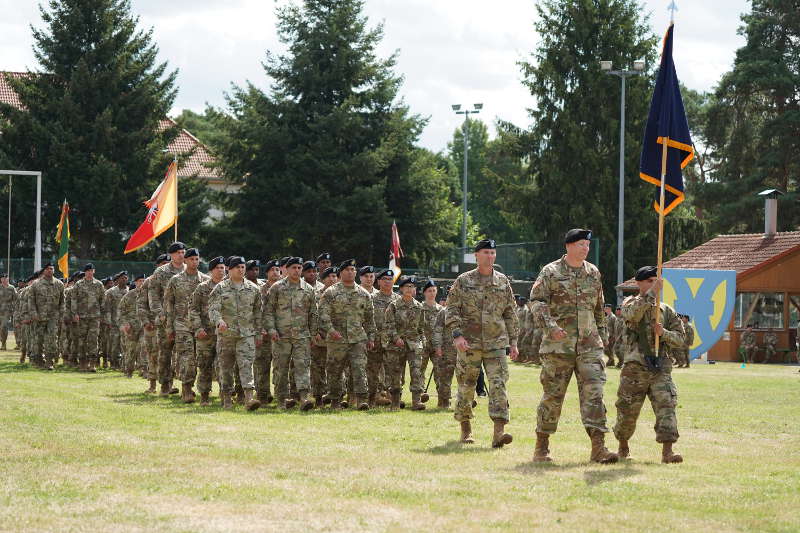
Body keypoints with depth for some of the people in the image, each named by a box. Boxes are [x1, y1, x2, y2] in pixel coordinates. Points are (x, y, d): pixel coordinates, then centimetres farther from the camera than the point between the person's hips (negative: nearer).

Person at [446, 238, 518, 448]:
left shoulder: (503, 282, 11)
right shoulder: (463, 281, 2)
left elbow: (510, 314, 15)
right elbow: (452, 310, -1)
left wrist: (513, 342, 10)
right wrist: (457, 335, -14)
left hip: (496, 343, 1)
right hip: (469, 343, -1)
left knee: (498, 383, -12)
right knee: (466, 386, 5)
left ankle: (498, 432, -19)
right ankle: (465, 429, 21)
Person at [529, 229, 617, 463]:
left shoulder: (593, 273, 14)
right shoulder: (551, 272, -1)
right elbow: (537, 301, -9)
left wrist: (601, 336, 20)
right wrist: (551, 326, -23)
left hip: (589, 345, 4)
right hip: (558, 345, -3)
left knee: (594, 392, -9)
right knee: (553, 395, 3)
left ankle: (598, 448, -13)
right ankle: (541, 447, 15)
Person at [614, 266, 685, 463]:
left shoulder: (667, 311, 14)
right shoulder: (630, 303, 4)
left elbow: (680, 339, 10)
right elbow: (633, 314, -21)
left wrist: (663, 333, -10)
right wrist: (652, 292, -23)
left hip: (661, 368, 2)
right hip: (635, 367, -2)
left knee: (666, 405, -15)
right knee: (628, 410, 6)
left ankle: (667, 451, -20)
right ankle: (623, 446, 31)